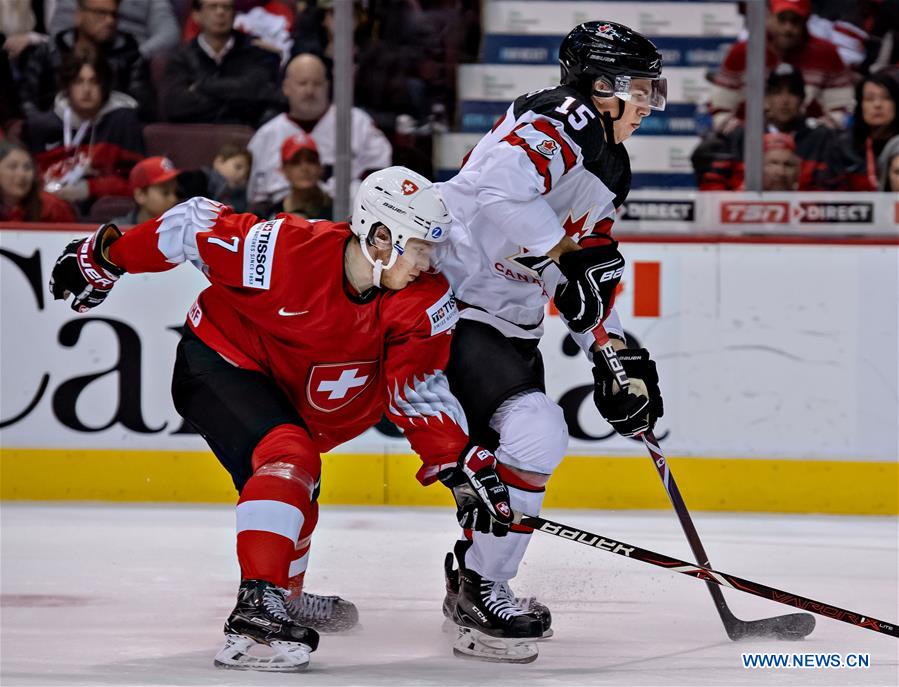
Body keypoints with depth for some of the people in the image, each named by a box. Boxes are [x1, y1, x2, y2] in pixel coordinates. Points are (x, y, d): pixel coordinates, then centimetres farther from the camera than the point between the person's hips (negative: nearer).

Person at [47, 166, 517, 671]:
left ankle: (284, 597, 52)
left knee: (298, 495, 26)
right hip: (219, 362, -7)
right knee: (290, 459, -30)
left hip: (296, 393, 8)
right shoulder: (288, 251, -35)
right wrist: (105, 257, -12)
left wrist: (460, 463, -26)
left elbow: (417, 391, -14)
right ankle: (255, 614, -35)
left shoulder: (425, 298, -19)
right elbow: (197, 225, -23)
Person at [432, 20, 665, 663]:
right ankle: (481, 590, -7)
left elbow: (594, 272, 22)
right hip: (454, 303, -11)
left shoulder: (610, 165, 17)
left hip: (509, 320, 11)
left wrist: (619, 357, 15)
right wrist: (564, 255, -31)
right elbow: (501, 187, -34)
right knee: (534, 436, -19)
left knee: (535, 444, 13)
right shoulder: (562, 119, -16)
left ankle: (473, 584, 29)